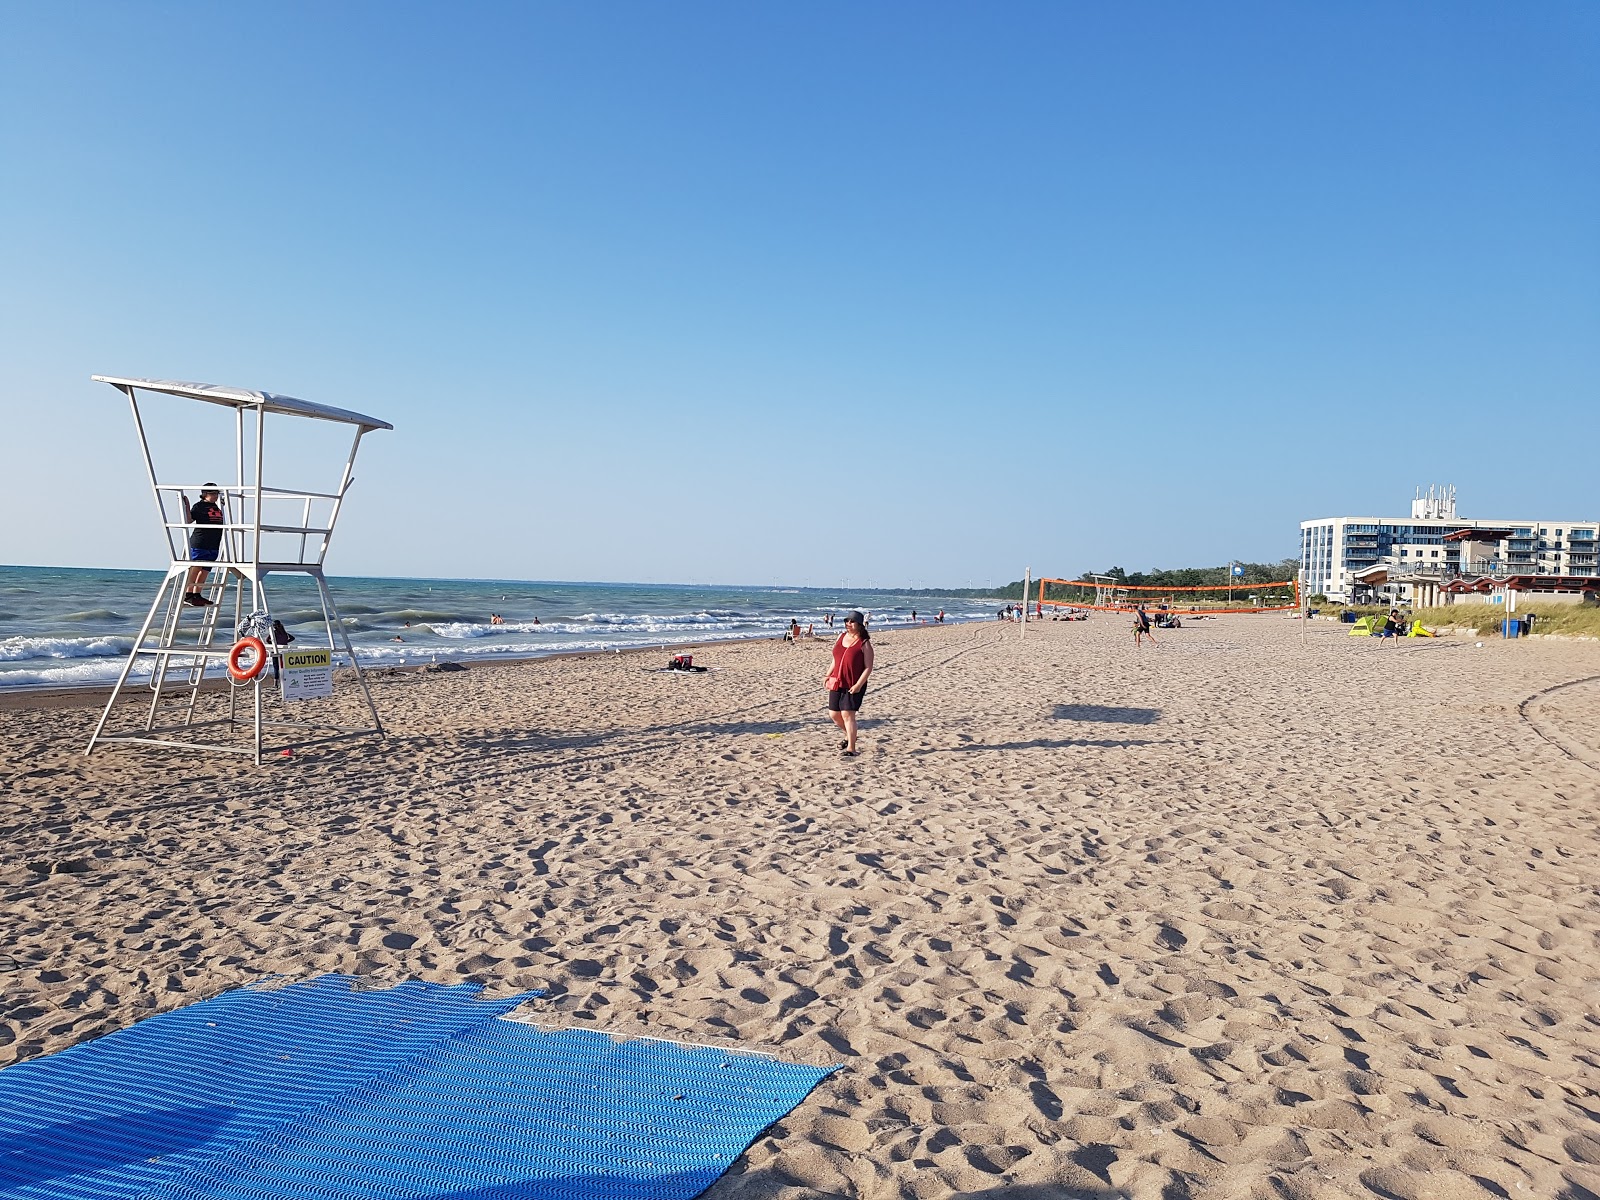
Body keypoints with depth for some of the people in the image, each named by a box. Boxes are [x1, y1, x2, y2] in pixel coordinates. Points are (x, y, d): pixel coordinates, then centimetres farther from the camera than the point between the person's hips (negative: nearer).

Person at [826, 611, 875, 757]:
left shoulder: (864, 644, -9)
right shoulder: (841, 637, 10)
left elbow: (868, 667, -11)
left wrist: (858, 685, -20)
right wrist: (829, 676, 13)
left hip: (853, 686, -7)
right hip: (837, 683, 7)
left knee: (847, 714, -12)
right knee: (834, 714, 10)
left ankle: (851, 748, -6)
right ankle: (849, 736, 36)